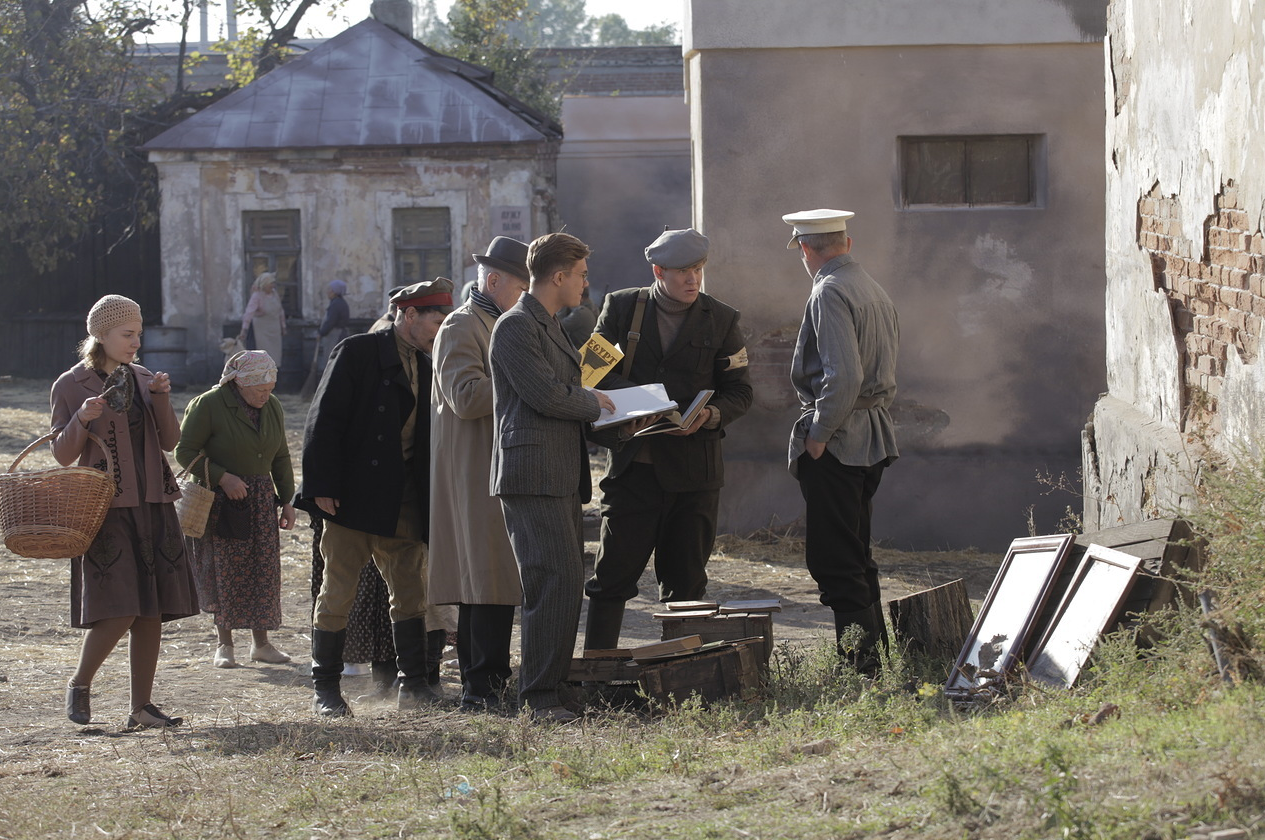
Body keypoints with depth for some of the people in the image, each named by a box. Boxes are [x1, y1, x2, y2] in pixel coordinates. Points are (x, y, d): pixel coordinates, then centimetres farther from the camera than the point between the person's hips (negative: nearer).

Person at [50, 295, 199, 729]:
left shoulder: (142, 380, 13)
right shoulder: (71, 386, -1)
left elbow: (170, 441, 8)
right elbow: (63, 456, -2)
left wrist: (161, 399, -7)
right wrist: (82, 420, -19)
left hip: (152, 506, 5)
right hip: (106, 509, -5)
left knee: (152, 612, 2)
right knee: (119, 610, -14)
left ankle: (142, 707, 7)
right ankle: (79, 684, 8)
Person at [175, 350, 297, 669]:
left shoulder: (272, 408, 8)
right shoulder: (208, 405, -12)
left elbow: (281, 459, 16)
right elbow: (185, 452, -10)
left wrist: (287, 500, 11)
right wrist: (222, 477, -19)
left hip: (261, 502, 5)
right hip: (220, 502, -5)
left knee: (264, 570, 1)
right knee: (225, 571, -3)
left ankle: (261, 642, 8)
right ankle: (224, 644, 6)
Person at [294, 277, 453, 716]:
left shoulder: (425, 368, 15)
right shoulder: (357, 353, -5)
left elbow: (426, 436, 18)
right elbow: (323, 422, -10)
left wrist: (428, 502, 7)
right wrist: (323, 488, -16)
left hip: (403, 501, 6)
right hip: (353, 497, -6)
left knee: (410, 593, 4)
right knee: (337, 593, 0)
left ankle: (413, 684, 9)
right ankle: (325, 688, 7)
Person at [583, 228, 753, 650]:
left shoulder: (721, 320, 6)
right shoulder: (620, 307, 6)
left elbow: (739, 392, 8)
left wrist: (710, 416, -14)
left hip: (694, 467, 0)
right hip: (632, 461, 0)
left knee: (685, 580, 4)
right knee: (613, 573, -3)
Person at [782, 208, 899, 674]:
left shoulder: (829, 293, -15)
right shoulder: (874, 290, 14)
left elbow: (843, 375, -23)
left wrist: (817, 435, -16)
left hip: (837, 442, -9)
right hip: (874, 437, 9)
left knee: (834, 561, -7)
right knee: (856, 554, 17)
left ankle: (860, 661, -12)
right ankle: (876, 651, 20)